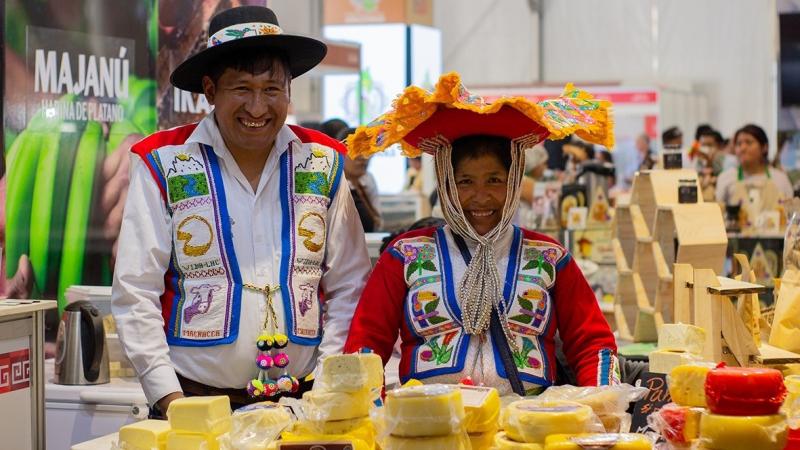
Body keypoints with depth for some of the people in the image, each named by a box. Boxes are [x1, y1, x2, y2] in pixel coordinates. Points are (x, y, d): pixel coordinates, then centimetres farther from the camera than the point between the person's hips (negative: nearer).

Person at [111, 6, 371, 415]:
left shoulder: (323, 163, 7)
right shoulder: (162, 164, -1)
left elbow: (348, 288, 8)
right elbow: (135, 294, -2)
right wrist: (168, 397, -10)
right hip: (195, 405, -2)